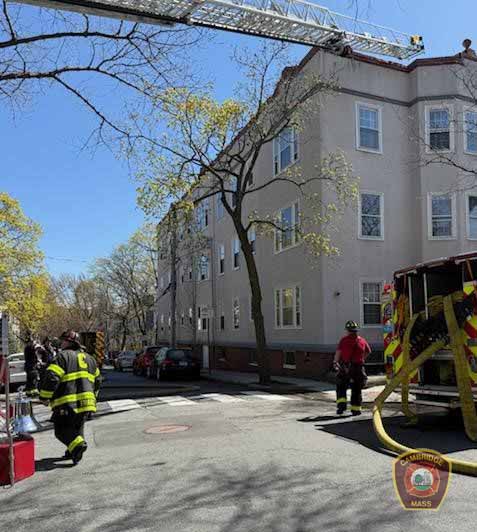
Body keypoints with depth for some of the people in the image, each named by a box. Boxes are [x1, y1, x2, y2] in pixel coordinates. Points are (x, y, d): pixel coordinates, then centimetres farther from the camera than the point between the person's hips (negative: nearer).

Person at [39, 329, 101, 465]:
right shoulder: (89, 358, 17)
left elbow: (51, 378, -15)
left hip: (67, 403, -6)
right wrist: (92, 395, 37)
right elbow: (96, 380, 24)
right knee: (77, 427, 21)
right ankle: (73, 451, 23)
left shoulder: (63, 356, -7)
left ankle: (78, 444, -20)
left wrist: (44, 397, -5)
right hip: (86, 402, 7)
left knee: (61, 429, 1)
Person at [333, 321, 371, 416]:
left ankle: (341, 404, -2)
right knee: (356, 389, 13)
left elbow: (338, 352, -16)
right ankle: (355, 409, 17)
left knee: (341, 387, 14)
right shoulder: (362, 340, 5)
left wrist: (335, 362, -16)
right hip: (358, 368, 2)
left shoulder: (344, 340, -4)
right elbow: (368, 351, 22)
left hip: (344, 368, -2)